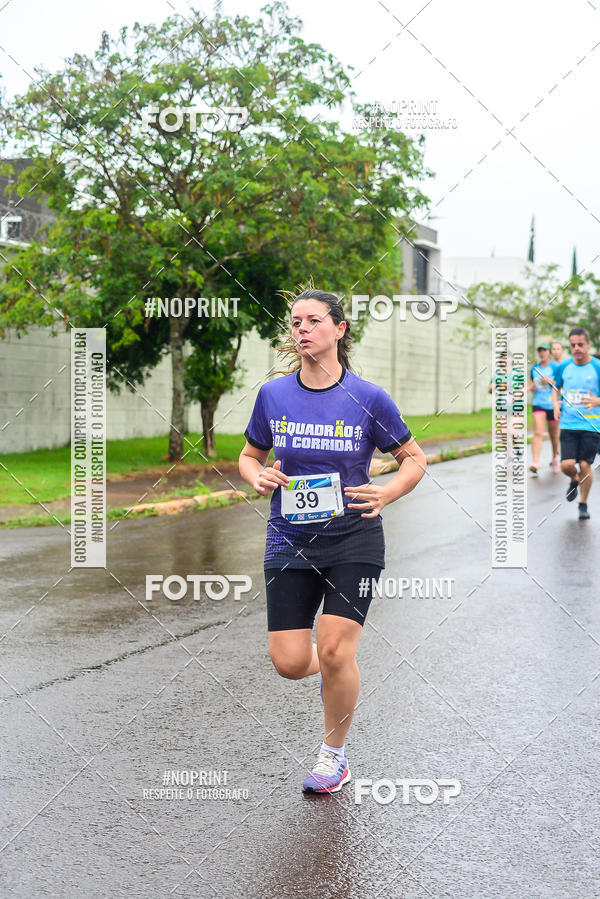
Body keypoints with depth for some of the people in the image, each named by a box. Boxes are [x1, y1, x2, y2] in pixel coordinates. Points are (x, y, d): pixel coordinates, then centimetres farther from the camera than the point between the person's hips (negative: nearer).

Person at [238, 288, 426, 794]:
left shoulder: (368, 399, -5)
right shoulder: (273, 395, 2)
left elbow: (414, 458, 6)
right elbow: (250, 455, 16)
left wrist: (387, 494, -12)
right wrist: (258, 478, -6)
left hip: (353, 539, -2)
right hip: (289, 541, 3)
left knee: (335, 654, -8)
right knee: (289, 663, -2)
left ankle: (335, 753, 18)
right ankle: (337, 670, 36)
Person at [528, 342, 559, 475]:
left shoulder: (555, 367, -4)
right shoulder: (534, 368, 8)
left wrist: (549, 381, -18)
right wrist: (528, 388, -2)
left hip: (552, 404, -2)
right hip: (538, 403, 2)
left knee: (553, 434, 12)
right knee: (538, 433, -13)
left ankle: (555, 457, 37)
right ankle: (535, 463, -22)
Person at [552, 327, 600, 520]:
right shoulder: (564, 367, 4)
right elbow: (556, 387, 22)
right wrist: (556, 405, 6)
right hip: (568, 424, 2)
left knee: (585, 465, -3)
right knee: (566, 465, -8)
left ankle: (583, 504, 18)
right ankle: (574, 480, 29)